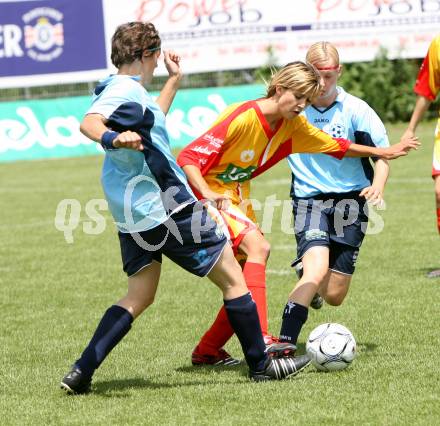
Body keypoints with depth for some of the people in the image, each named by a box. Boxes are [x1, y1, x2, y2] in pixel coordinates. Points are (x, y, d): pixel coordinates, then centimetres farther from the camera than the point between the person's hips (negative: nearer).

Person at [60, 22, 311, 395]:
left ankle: (82, 372, -1)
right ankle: (260, 365, 10)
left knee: (139, 297, 12)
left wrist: (174, 80, 36)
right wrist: (113, 139, -56)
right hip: (168, 210, -10)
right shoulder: (129, 92, -16)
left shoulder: (117, 90, 14)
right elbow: (89, 122, -35)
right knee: (233, 278, 3)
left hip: (133, 216, 10)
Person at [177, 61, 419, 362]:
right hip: (208, 194, -8)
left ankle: (207, 350, 15)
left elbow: (335, 146, 17)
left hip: (238, 196, 8)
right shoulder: (241, 118, -24)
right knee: (258, 246, -27)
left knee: (247, 279, 4)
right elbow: (187, 158, -25)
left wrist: (382, 152, 22)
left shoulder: (294, 126, -1)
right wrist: (209, 195, -39)